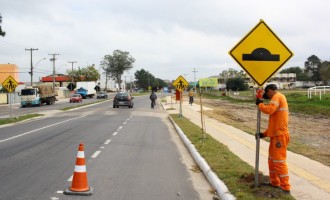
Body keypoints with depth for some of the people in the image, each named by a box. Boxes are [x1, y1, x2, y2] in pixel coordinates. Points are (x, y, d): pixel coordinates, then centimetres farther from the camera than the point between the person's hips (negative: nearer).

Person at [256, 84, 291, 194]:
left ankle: (285, 187, -4)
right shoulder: (279, 99, 22)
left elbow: (269, 110, -26)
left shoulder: (277, 96, -8)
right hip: (275, 135, 10)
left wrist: (260, 104, -7)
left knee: (279, 161, -8)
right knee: (272, 160, 19)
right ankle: (274, 182, 29)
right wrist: (264, 134, 17)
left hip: (280, 135, -10)